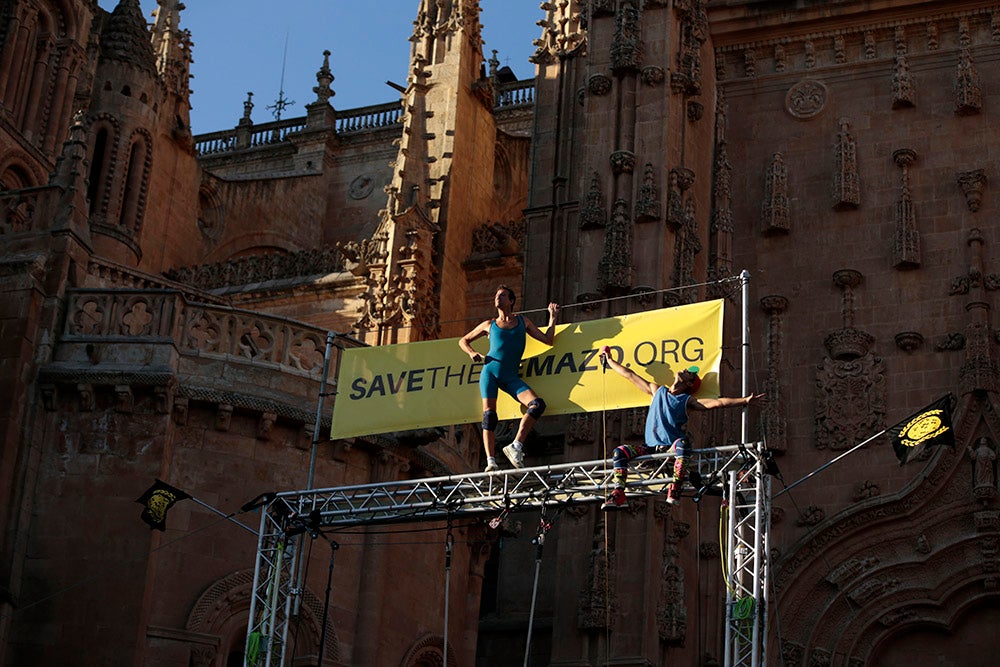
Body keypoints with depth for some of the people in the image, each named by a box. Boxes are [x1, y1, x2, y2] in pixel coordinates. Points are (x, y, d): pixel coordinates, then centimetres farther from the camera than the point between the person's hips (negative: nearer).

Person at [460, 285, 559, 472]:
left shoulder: (523, 322, 15)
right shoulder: (489, 325, 13)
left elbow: (548, 339, 13)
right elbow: (463, 341, 21)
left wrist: (552, 317, 9)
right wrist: (472, 353, 2)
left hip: (510, 377, 1)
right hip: (490, 371, -1)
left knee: (537, 404, -20)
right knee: (489, 415, -14)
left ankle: (516, 446, -19)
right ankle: (491, 461, -16)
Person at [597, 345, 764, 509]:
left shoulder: (687, 400, 5)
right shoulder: (658, 390, 16)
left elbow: (717, 403, -6)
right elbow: (630, 375, 22)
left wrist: (745, 401, -16)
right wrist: (609, 361, 27)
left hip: (671, 448, -4)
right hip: (651, 447, 4)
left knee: (681, 443, -37)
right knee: (619, 452, -15)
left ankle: (674, 490, -44)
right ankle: (618, 495, -20)